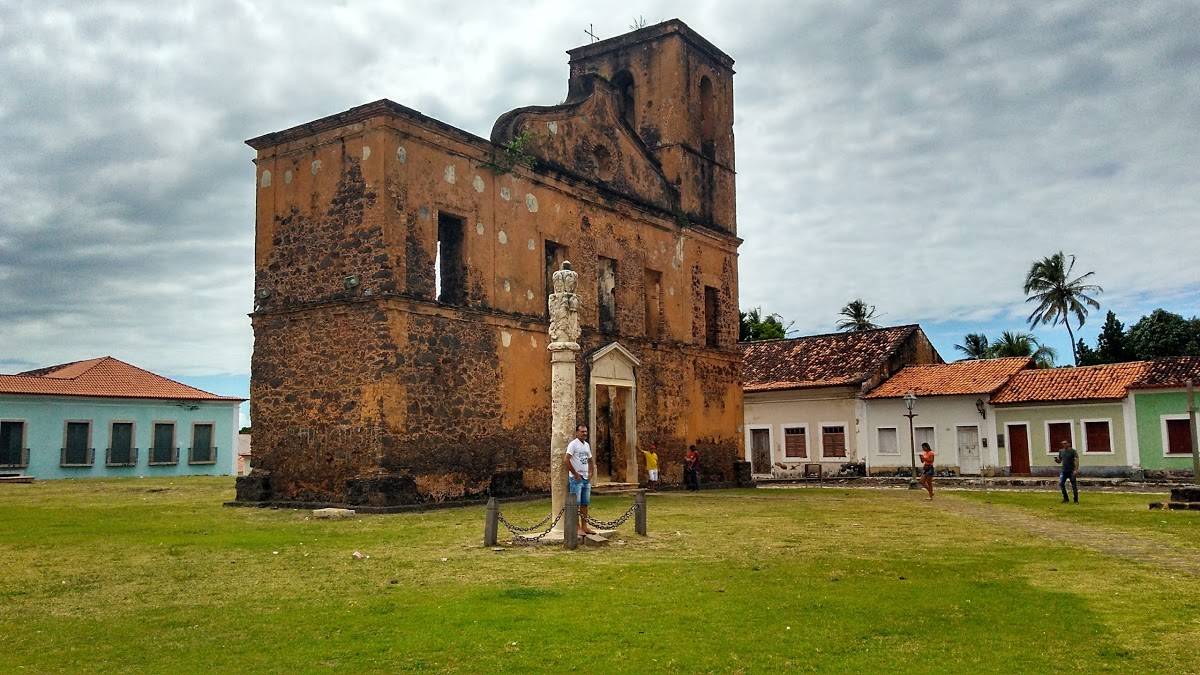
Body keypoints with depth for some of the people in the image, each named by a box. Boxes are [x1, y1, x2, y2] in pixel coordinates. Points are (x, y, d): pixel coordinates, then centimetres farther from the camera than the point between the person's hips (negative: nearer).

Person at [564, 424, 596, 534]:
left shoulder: (587, 445, 14)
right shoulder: (573, 444, -10)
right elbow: (566, 460, -19)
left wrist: (590, 472, 11)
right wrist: (575, 474, -16)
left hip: (586, 478, 8)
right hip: (576, 479, -8)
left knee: (585, 503, 10)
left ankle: (584, 526, 16)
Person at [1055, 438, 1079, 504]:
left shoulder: (1073, 451, -7)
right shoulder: (1061, 451, 9)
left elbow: (1076, 461, -14)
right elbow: (1060, 461, 17)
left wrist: (1076, 470, -23)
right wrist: (1056, 460, -7)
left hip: (1071, 471, -5)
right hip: (1064, 471, 5)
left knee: (1074, 486, 1)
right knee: (1061, 484, -5)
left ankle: (1076, 500, 12)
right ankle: (1065, 499, 8)